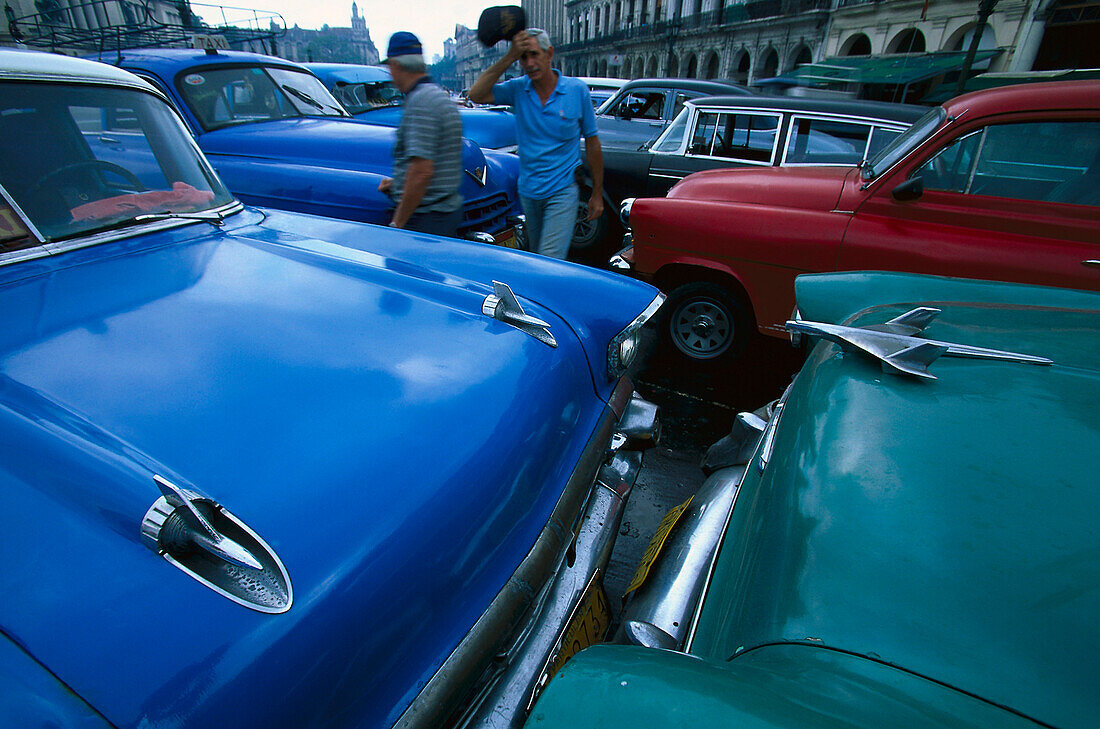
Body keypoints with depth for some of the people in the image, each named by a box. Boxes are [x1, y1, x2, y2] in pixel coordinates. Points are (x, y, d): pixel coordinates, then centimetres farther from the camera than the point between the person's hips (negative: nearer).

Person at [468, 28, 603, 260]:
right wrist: (509, 58, -18)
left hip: (562, 192, -4)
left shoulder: (577, 90, -5)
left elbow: (592, 142, 1)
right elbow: (476, 95, -14)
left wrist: (597, 194, 2)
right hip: (528, 192, 4)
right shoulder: (518, 89, 0)